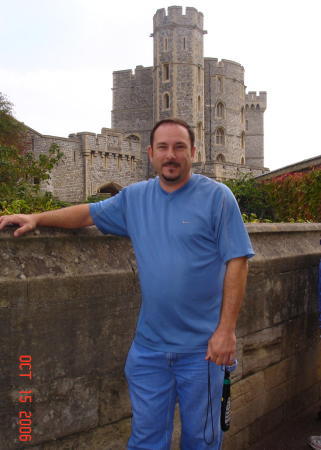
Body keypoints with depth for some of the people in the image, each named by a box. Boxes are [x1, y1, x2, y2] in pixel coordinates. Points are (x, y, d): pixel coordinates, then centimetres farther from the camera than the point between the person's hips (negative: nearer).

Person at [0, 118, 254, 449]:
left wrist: (226, 329, -13)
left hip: (202, 347, -3)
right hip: (148, 346, 3)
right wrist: (36, 219, 1)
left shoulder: (217, 196, -7)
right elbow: (88, 213, 15)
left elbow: (237, 261, -10)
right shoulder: (134, 197, 6)